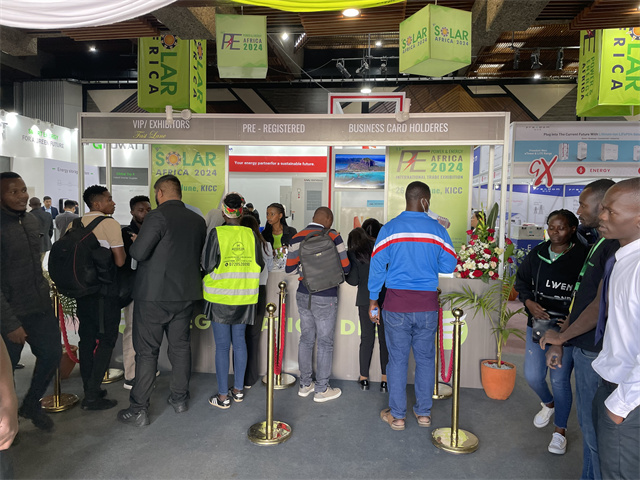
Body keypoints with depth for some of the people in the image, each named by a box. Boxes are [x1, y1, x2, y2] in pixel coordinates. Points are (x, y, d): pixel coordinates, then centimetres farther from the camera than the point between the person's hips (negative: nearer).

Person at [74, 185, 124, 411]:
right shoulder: (109, 223, -11)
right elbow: (120, 261, -15)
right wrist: (122, 249, 5)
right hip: (105, 290, -7)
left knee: (87, 337, 14)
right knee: (106, 339, 1)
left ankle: (89, 389, 23)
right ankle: (93, 396, 2)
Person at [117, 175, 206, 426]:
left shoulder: (157, 216, -14)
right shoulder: (198, 220, 4)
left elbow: (139, 252, -18)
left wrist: (135, 242, 3)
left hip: (154, 295, -5)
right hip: (186, 294, 6)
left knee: (147, 351, 4)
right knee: (181, 346, 16)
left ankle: (139, 409, 11)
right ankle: (180, 398, 28)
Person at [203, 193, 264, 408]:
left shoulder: (216, 233, -11)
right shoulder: (251, 234, -2)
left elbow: (207, 265, -11)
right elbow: (259, 265, 2)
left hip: (220, 297, -3)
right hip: (244, 297, 3)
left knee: (222, 345, 4)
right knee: (239, 341, 15)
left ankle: (223, 396, 12)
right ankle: (238, 390, 26)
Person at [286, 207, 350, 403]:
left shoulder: (297, 238, 3)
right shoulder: (333, 237, -9)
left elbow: (289, 268, 5)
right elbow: (345, 267, -6)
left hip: (303, 295, 5)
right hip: (325, 298, -5)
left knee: (306, 339, 15)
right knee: (325, 342, 6)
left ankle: (305, 385, 26)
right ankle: (321, 389, 15)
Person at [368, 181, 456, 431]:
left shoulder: (389, 229, -4)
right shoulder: (438, 229, -1)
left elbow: (376, 267, -3)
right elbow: (449, 266, 4)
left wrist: (373, 302, 5)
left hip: (397, 302, -1)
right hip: (427, 304, 1)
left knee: (397, 359, 8)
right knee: (425, 358, 14)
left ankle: (397, 415, 18)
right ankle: (424, 412, 26)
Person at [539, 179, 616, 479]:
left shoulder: (615, 246, -19)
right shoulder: (599, 244, 14)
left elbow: (602, 304, -23)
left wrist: (560, 336, -11)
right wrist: (558, 342, 15)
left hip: (597, 353, -10)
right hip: (585, 348, 10)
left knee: (596, 431, 2)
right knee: (588, 423, 20)